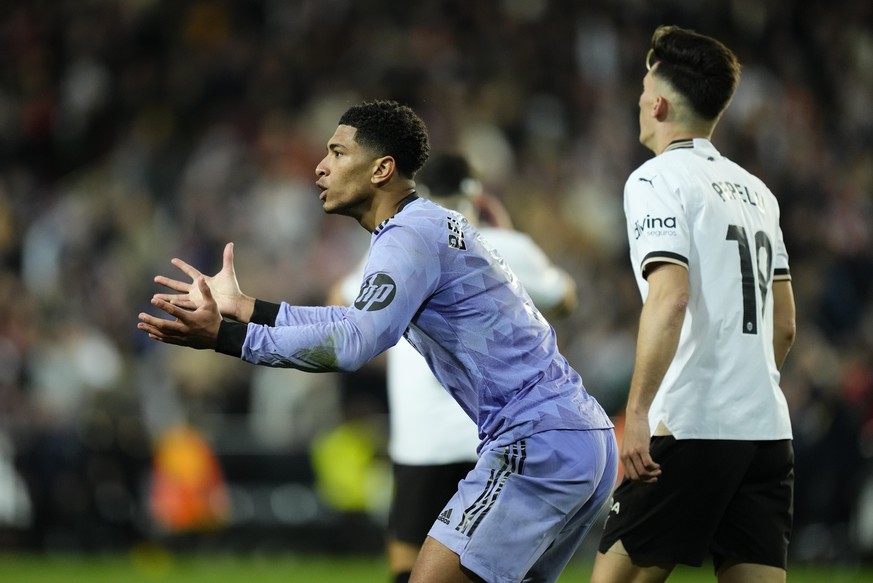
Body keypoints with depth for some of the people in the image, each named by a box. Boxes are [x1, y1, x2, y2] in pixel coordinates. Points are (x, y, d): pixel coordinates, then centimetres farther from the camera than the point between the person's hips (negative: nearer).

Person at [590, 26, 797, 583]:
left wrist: (637, 413, -21)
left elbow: (670, 297, -19)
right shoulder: (755, 190, 18)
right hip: (768, 429, 7)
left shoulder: (657, 180, -5)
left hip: (691, 428, -7)